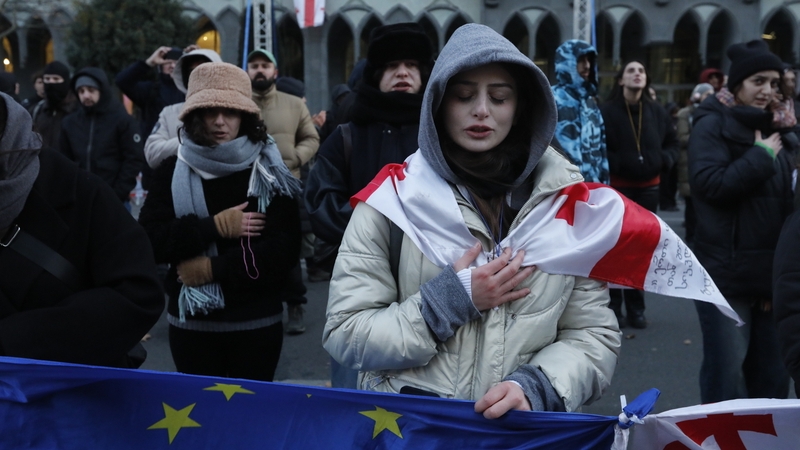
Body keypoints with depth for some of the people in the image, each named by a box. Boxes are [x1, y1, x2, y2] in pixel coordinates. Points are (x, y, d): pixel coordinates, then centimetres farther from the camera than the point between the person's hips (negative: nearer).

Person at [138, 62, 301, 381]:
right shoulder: (172, 171, 2)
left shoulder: (267, 171, -3)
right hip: (190, 322, 1)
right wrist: (214, 227, -17)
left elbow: (284, 249, -12)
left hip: (257, 323, -1)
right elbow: (149, 241, -8)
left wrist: (214, 268, -16)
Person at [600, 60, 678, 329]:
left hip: (649, 186, 4)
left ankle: (635, 307, 23)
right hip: (618, 185, -4)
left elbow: (673, 142, 11)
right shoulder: (607, 111, -9)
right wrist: (616, 164, -21)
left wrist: (665, 160, -7)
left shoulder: (657, 112, 3)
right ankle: (613, 306, 14)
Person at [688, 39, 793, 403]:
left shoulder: (771, 127, 16)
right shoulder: (712, 124, -4)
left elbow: (787, 193, 22)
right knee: (727, 374, -4)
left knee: (771, 374, 11)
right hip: (727, 273, -7)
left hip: (771, 272, 7)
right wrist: (761, 156, -12)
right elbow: (710, 183, -19)